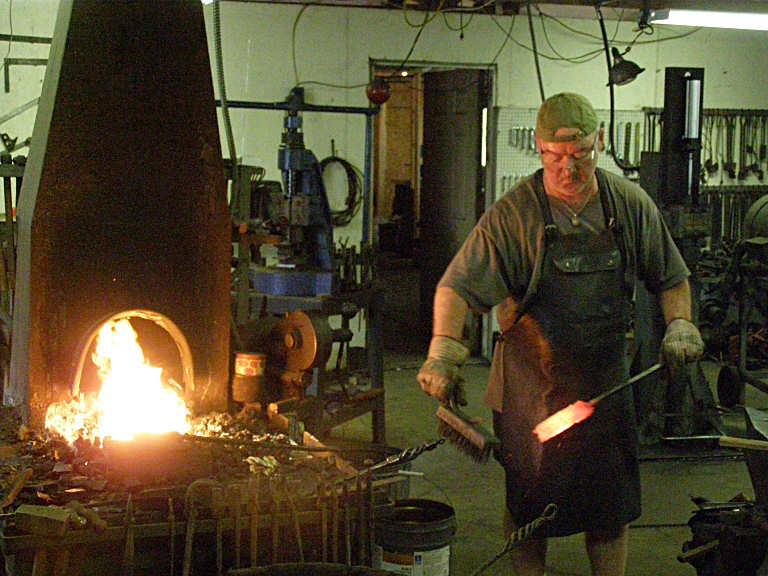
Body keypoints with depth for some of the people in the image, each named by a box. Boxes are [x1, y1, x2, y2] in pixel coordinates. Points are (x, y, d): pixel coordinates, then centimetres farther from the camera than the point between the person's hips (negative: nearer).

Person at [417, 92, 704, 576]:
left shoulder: (631, 204, -1)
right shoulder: (514, 213, -13)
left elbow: (671, 277, 12)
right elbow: (458, 286, -17)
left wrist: (680, 325, -5)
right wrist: (443, 352, -31)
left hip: (607, 381, 3)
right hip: (531, 386, -3)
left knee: (612, 504, 12)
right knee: (529, 504, 9)